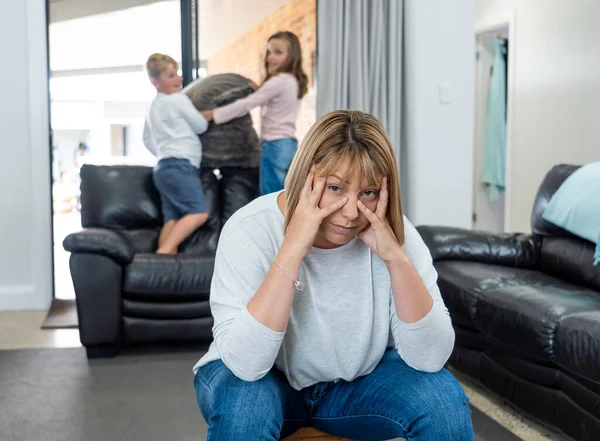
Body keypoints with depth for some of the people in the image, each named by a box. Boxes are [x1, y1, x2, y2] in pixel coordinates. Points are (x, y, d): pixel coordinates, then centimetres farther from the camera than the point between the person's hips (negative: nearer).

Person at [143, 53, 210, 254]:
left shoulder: (153, 107, 22)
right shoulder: (178, 99, -5)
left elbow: (148, 139, 28)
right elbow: (201, 126, 1)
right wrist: (208, 115, 21)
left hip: (164, 167, 10)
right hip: (180, 166, -10)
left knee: (172, 219, 2)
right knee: (199, 212, -17)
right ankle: (163, 252, -26)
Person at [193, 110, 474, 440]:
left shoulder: (392, 233, -17)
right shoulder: (251, 230, -25)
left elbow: (431, 359, -22)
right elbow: (246, 364, -34)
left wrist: (396, 257, -34)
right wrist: (293, 249, -40)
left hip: (357, 383, 2)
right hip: (263, 379, -2)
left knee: (443, 398, -21)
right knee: (243, 406, -33)